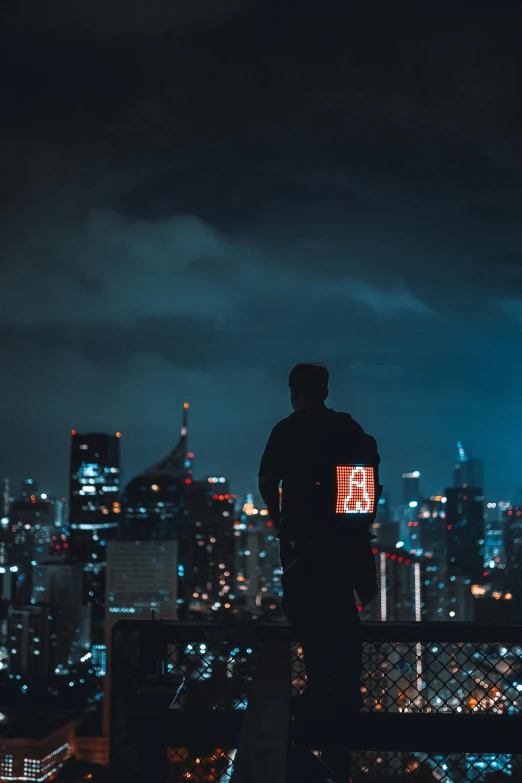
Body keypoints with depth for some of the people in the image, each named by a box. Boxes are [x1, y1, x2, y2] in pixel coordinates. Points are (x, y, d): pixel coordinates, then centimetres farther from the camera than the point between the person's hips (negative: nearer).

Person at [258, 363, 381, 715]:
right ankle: (348, 693, 15)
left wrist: (279, 520, 9)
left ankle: (322, 688, -7)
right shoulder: (352, 429, 8)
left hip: (304, 537, -5)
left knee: (305, 611, 2)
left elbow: (267, 483, -6)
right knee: (342, 613, 12)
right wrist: (362, 523, 14)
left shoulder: (289, 430, -5)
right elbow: (375, 480, 8)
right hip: (348, 537, 5)